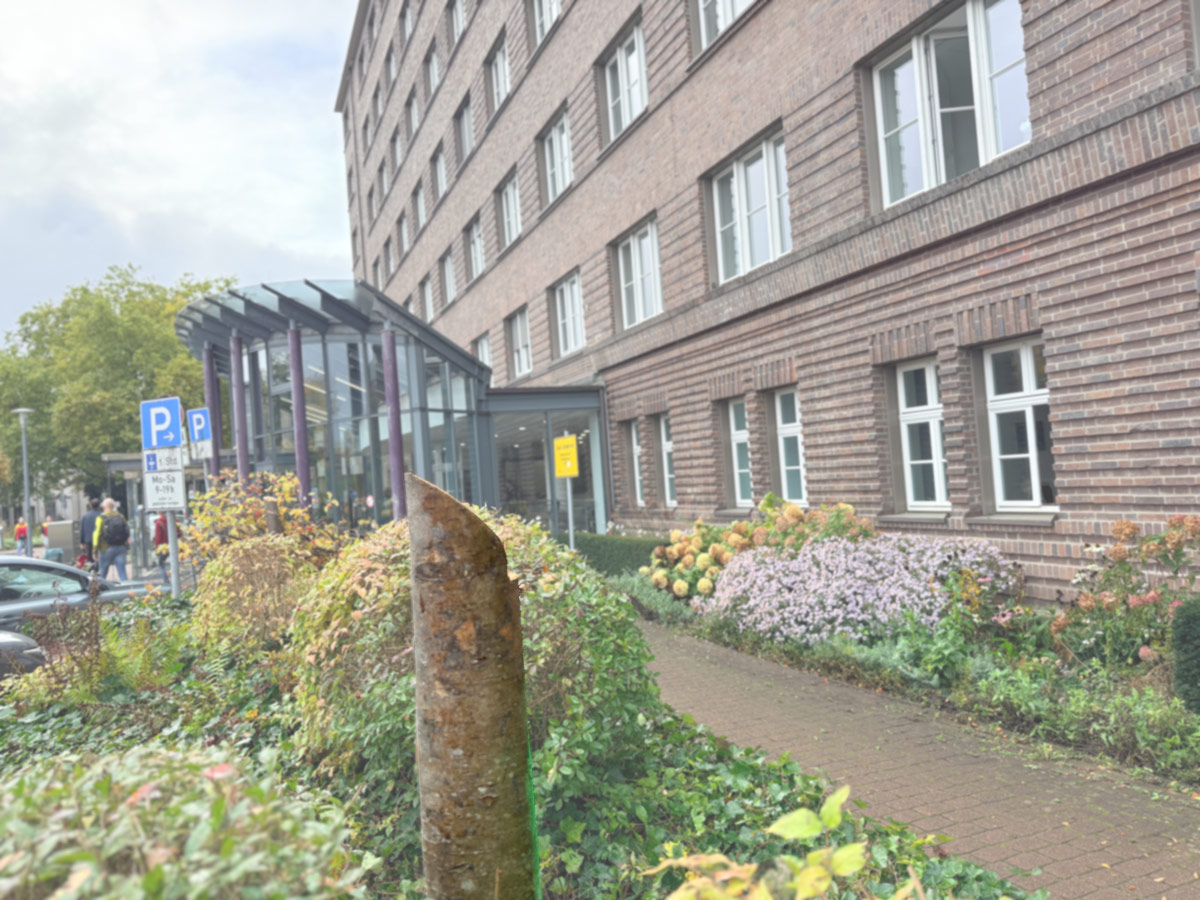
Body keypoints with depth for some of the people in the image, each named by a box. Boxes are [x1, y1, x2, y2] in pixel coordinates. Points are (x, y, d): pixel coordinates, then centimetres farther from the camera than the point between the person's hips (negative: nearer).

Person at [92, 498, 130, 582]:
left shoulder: (101, 518, -5)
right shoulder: (121, 517, 7)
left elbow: (97, 534, -9)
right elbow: (127, 533, 8)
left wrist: (95, 550, -5)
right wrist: (127, 548, 15)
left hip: (106, 549, -3)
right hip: (121, 548, 3)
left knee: (103, 573, 12)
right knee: (122, 571, -1)